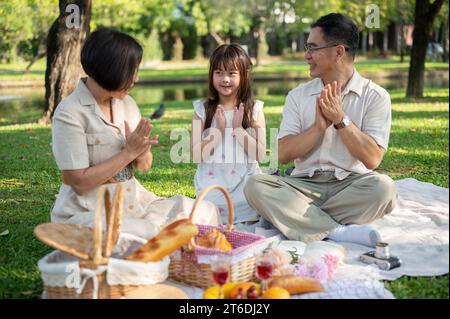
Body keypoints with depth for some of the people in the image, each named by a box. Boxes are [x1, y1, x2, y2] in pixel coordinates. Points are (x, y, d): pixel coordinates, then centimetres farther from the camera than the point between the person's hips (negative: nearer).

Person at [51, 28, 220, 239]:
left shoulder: (127, 103, 8)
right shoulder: (69, 113, -13)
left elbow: (145, 166, 10)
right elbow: (79, 182, -16)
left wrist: (140, 146, -14)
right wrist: (129, 152, -16)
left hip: (134, 202, 7)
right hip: (88, 212, -7)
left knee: (205, 212, -7)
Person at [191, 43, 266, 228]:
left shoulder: (254, 109, 1)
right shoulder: (202, 110, 1)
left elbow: (260, 154, -5)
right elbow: (197, 155, -5)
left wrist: (238, 129, -12)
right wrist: (218, 129, -13)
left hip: (244, 184, 0)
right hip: (212, 184, 0)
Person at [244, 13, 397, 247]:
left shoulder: (375, 96, 2)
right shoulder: (298, 96, 11)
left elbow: (372, 159, -8)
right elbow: (282, 154, 1)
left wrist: (340, 119, -13)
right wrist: (319, 126, -12)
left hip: (351, 184, -2)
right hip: (305, 184, 2)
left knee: (383, 187, -34)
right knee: (255, 185, -25)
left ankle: (295, 219, -23)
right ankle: (339, 232, -31)